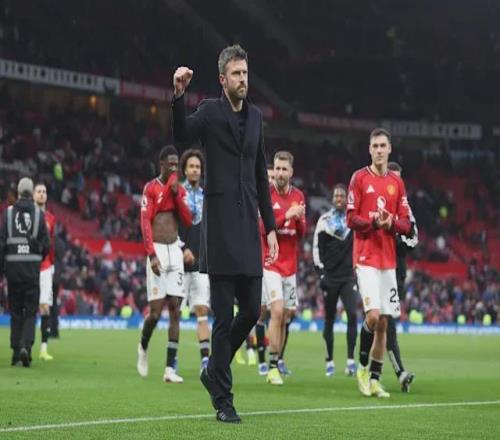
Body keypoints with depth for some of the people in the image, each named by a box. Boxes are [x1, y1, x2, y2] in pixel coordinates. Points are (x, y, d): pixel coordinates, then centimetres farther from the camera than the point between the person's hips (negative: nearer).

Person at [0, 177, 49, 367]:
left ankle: (15, 351, 10)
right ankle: (26, 346, -15)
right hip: (32, 266, -1)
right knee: (31, 311, 4)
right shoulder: (39, 214, -1)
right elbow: (46, 244, -1)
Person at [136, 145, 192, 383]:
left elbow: (188, 221, 4)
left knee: (175, 309, -1)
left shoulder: (179, 189, 13)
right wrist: (152, 255, -16)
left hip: (175, 251, 5)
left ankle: (170, 368, -2)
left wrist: (178, 195, -5)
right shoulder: (151, 188, -3)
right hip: (158, 251, -5)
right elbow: (145, 222, -9)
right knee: (155, 311, -8)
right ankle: (143, 347, 23)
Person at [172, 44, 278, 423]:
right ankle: (223, 400, 4)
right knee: (224, 318, -3)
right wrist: (178, 96, -38)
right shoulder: (211, 111, -2)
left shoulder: (256, 116, 15)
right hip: (220, 227, -6)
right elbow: (182, 134, -23)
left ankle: (214, 372, 29)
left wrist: (271, 227, 16)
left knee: (252, 310, 8)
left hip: (248, 228, 6)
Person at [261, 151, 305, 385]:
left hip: (290, 264, 5)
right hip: (270, 262, -5)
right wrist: (285, 216, -23)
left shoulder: (298, 196, 7)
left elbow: (301, 233, 10)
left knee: (283, 317, 7)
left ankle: (276, 364, 15)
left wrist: (300, 219, -10)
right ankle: (272, 368, -15)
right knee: (277, 311, -17)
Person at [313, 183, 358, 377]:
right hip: (330, 276, 0)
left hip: (349, 275, 0)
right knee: (329, 320, 5)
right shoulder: (325, 220, 1)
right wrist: (321, 270, -3)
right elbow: (317, 247, 4)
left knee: (352, 315, -14)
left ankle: (351, 360, -11)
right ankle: (330, 361, 12)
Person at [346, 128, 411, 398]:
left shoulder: (397, 183, 11)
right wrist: (373, 222, -18)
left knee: (384, 321, 4)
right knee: (373, 315, -17)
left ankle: (375, 379, 12)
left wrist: (392, 222, -11)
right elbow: (351, 219, -3)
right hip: (365, 256, -4)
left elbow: (406, 224, 10)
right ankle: (362, 366, 4)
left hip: (388, 259, 4)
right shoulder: (359, 178, 0)